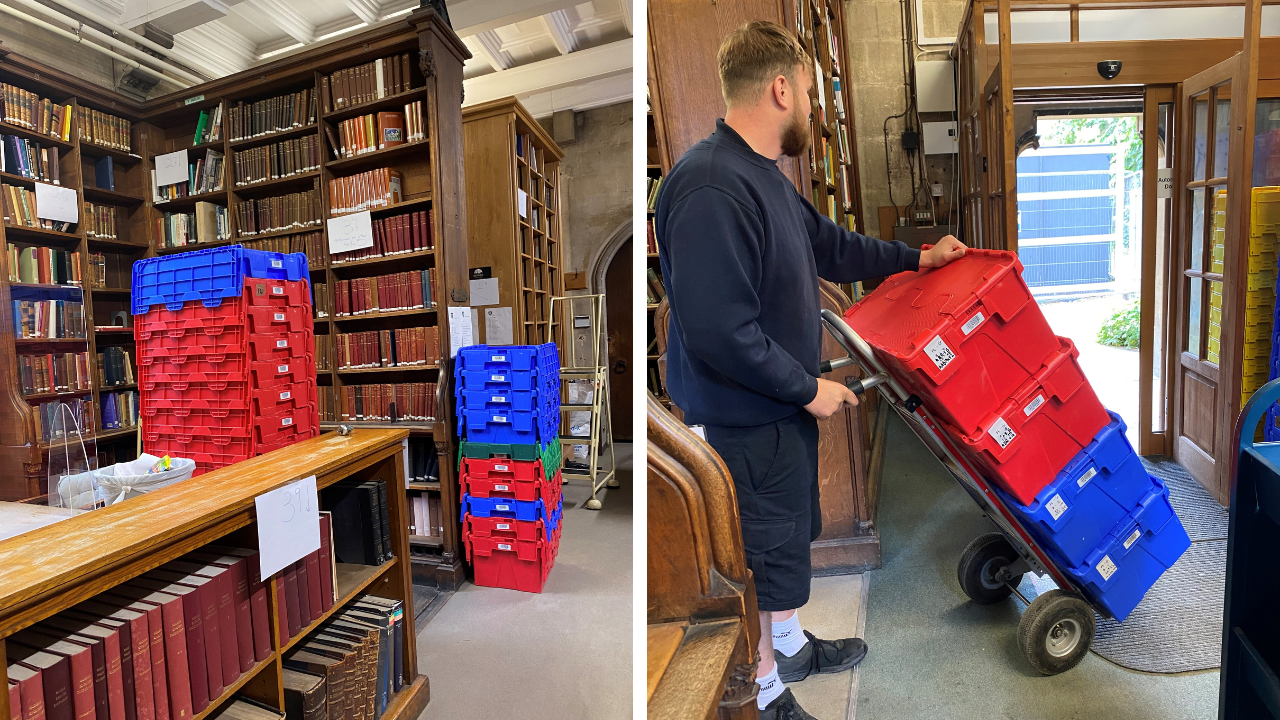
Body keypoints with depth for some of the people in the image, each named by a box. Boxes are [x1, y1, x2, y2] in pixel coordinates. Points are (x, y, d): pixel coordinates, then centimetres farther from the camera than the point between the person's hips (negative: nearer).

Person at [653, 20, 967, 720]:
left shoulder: (761, 174, 9)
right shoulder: (710, 189, -27)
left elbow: (825, 242, 22)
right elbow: (718, 332, -31)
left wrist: (915, 258, 25)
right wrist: (808, 387, -19)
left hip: (783, 400, 10)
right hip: (746, 417, -10)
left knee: (791, 531, 24)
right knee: (766, 550, 7)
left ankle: (788, 644, 49)